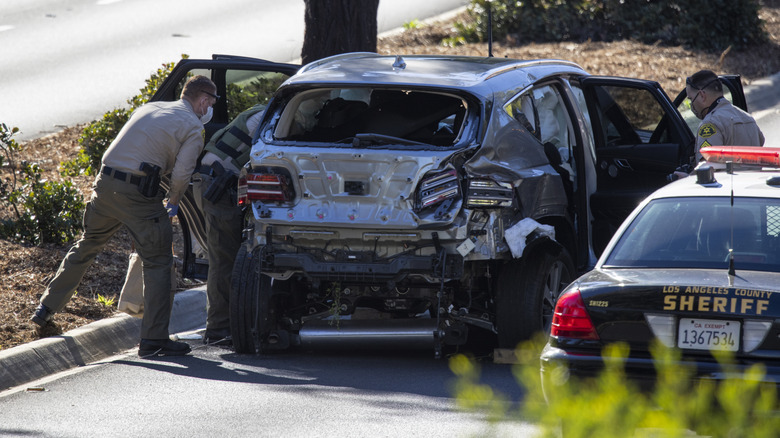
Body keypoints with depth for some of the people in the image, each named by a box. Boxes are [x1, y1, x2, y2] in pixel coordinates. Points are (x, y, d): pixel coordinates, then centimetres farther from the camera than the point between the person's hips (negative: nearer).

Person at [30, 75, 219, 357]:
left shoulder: (148, 109, 21)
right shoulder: (193, 127, 1)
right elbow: (181, 173, -9)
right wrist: (173, 204, 9)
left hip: (105, 183, 6)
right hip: (139, 193, -6)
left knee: (86, 247, 24)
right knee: (157, 262, 3)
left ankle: (46, 309, 29)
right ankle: (154, 339, 0)